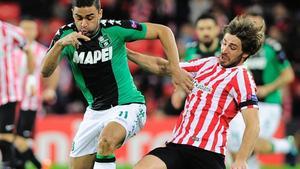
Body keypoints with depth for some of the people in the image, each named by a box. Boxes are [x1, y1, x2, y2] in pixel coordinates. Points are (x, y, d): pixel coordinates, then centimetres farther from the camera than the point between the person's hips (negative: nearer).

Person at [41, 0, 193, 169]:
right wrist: (59, 44, -35)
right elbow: (45, 72, -18)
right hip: (95, 110, 5)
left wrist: (176, 70, -15)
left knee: (106, 141, -35)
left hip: (127, 106, -5)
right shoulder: (66, 34, -8)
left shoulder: (115, 29, -16)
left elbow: (163, 31, -9)